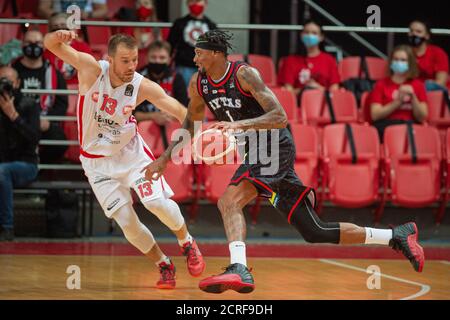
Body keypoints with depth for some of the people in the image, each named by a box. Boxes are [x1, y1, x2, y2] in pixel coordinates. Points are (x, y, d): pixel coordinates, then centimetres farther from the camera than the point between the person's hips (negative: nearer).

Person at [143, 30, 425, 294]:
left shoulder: (245, 74, -17)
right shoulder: (199, 84, 4)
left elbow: (280, 117, -25)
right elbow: (190, 125, 20)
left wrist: (240, 125, -37)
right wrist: (164, 160, 14)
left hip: (277, 149, -8)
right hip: (256, 153, 8)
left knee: (229, 201, -29)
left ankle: (239, 270, -40)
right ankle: (396, 236, 17)